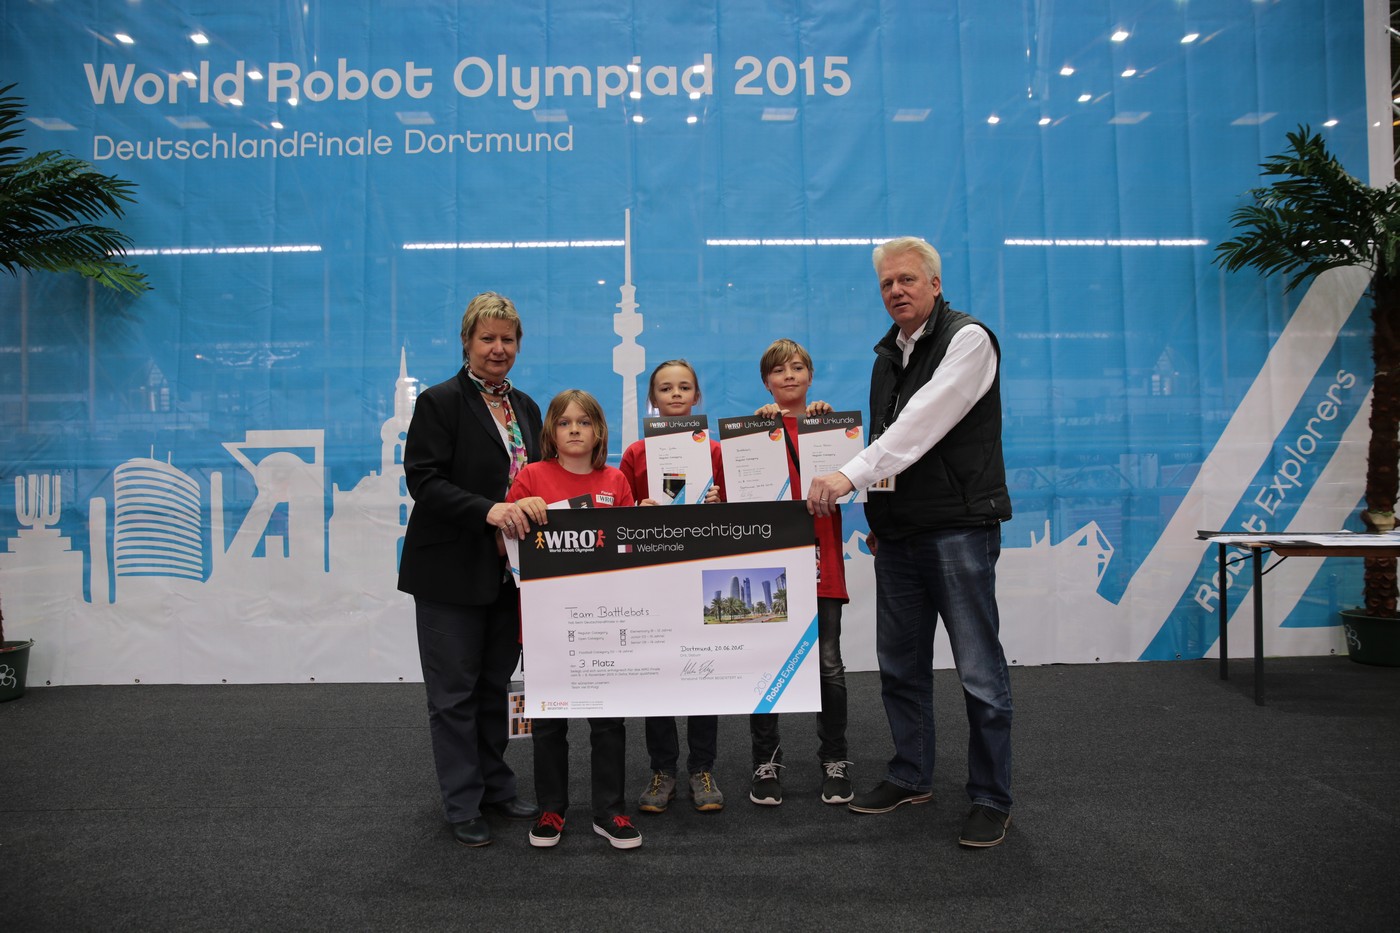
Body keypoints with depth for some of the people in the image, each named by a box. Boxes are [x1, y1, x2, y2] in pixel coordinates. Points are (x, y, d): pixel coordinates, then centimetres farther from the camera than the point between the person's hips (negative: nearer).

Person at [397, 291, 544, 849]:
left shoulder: (525, 407, 13)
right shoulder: (440, 402, -7)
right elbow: (424, 482, -16)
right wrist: (487, 511, -28)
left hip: (507, 570, 6)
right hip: (452, 570, -6)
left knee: (496, 685, 15)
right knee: (455, 691, 4)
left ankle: (496, 788, 28)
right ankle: (463, 807, 16)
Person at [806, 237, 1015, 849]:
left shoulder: (968, 338, -8)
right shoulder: (887, 355, 16)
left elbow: (923, 422, -21)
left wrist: (851, 475, -26)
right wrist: (878, 516, 15)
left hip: (959, 527, -7)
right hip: (898, 533, 8)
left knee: (979, 671, 0)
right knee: (900, 665, 14)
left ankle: (991, 799, 13)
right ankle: (911, 776, 29)